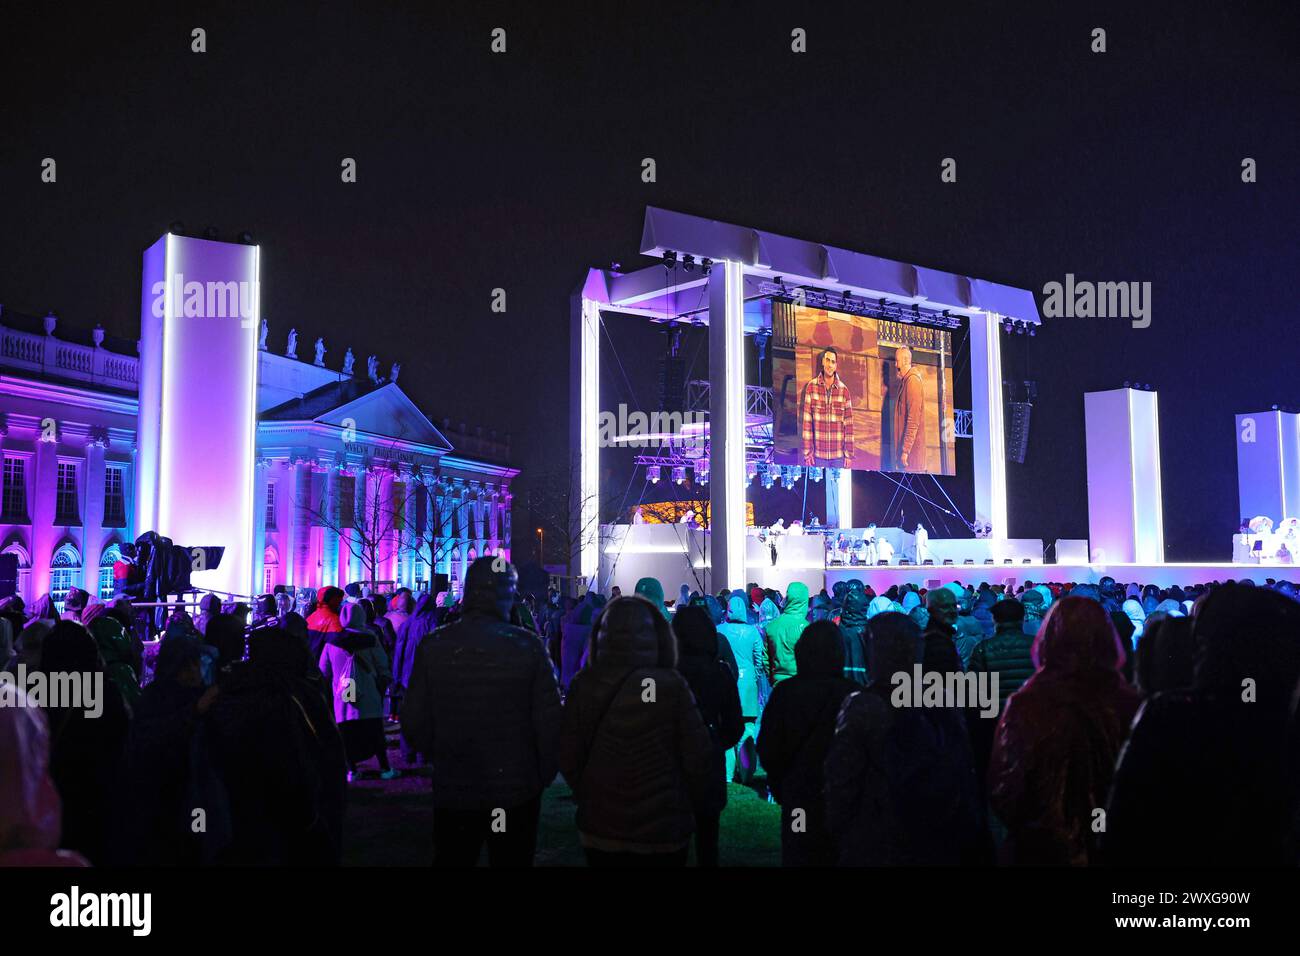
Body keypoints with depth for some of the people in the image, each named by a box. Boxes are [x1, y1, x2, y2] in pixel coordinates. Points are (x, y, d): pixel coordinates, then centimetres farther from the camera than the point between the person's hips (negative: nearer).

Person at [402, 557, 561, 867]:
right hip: (517, 789, -1)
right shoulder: (528, 646, -13)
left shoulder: (433, 646, -8)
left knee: (451, 859, 18)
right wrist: (544, 773, 4)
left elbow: (414, 721, -5)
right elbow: (550, 720, -12)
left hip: (452, 788, 1)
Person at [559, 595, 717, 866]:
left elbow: (568, 755, -5)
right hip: (662, 829, -2)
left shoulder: (584, 684, -10)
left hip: (599, 827, 2)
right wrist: (701, 803, 6)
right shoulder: (670, 686, -16)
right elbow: (698, 756, -13)